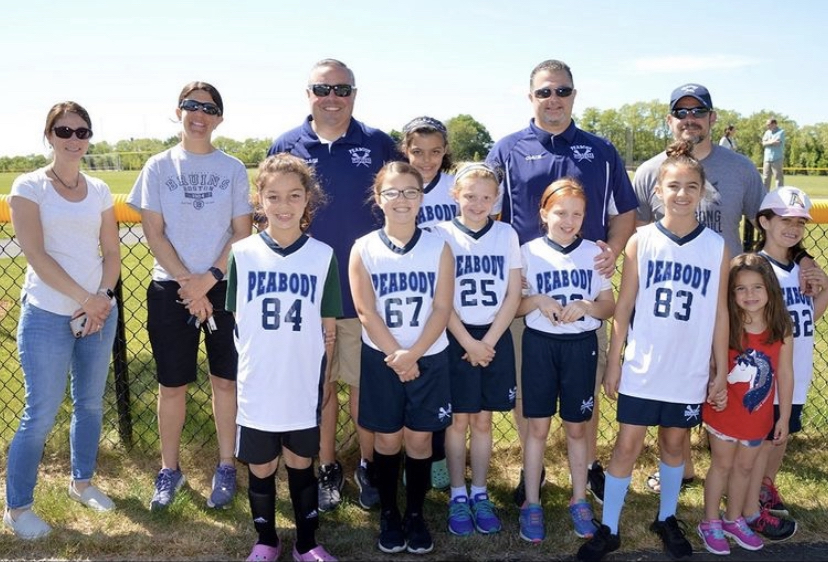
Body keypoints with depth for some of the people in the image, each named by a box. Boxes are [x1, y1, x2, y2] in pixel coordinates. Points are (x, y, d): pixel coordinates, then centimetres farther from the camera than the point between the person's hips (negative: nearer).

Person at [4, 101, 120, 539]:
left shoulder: (98, 191, 8)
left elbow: (112, 251, 8)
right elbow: (35, 255, -12)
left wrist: (103, 297, -7)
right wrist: (84, 298, -13)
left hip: (99, 311, 5)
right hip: (48, 316, -4)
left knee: (90, 403, 14)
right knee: (41, 414, -1)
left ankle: (81, 482, 34)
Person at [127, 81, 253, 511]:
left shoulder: (233, 169, 2)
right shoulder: (159, 167, 3)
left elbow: (243, 234, 0)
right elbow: (154, 233, -1)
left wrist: (209, 279, -11)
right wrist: (187, 282, -10)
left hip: (225, 288, 0)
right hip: (171, 290, 0)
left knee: (225, 380, 6)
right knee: (172, 384, 7)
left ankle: (226, 468, 20)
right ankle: (169, 470, 22)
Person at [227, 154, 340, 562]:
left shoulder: (323, 256, -5)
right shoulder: (243, 254, -4)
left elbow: (328, 328, 2)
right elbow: (238, 321, 4)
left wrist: (323, 377, 5)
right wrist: (260, 360, 3)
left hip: (304, 386, 0)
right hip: (257, 387, 0)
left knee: (301, 463, 15)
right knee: (260, 468, 14)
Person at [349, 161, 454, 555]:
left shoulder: (439, 248, -3)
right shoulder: (363, 249, -5)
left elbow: (442, 309, -7)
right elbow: (366, 312, -9)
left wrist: (413, 354, -17)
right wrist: (396, 355, -15)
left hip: (430, 358, 1)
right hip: (380, 358, 0)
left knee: (420, 437, 8)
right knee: (387, 437, 9)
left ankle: (416, 514, 24)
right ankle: (388, 514, 26)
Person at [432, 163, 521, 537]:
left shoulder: (506, 234, 2)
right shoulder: (443, 235, -4)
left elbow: (513, 295, 1)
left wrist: (488, 341, -7)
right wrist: (468, 342, -11)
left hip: (495, 339, 2)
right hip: (455, 339, -2)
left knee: (483, 421, 10)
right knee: (458, 421, 5)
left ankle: (480, 494, 22)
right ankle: (458, 496, 18)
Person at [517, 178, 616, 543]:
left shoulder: (594, 253, 1)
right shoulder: (529, 252, -3)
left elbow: (609, 305, 3)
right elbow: (512, 304, 0)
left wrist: (585, 306, -17)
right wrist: (537, 301, -19)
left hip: (581, 347, 1)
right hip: (540, 345, -1)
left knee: (576, 429, 11)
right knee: (538, 428, 6)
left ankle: (579, 502, 27)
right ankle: (531, 505, 18)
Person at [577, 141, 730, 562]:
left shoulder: (716, 247, -3)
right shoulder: (641, 240, -6)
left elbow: (720, 313, 2)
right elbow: (623, 307, -3)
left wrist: (721, 372, 3)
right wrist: (613, 362, -3)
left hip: (690, 371, 1)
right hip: (641, 368, -1)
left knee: (673, 443, 16)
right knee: (628, 444, 4)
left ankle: (667, 519, 36)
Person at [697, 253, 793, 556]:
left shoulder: (781, 329, -10)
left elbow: (785, 374, -3)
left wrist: (784, 417, 0)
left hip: (758, 416, 3)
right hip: (724, 413, -3)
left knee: (744, 467, 19)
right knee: (722, 465, 13)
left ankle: (734, 520, 39)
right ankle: (710, 523, 29)